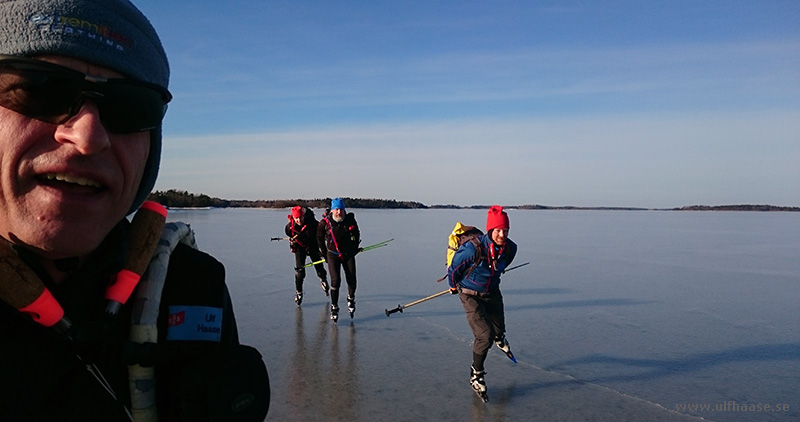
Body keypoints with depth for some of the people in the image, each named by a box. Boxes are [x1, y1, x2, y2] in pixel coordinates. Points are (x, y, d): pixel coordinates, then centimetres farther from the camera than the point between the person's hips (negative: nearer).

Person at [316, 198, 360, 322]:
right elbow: (319, 237, 4)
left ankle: (351, 299, 29)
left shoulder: (350, 220, -10)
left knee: (352, 280, -2)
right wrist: (324, 253, 7)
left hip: (348, 254, 2)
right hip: (333, 255, -2)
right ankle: (334, 308, 2)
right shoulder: (325, 222, -14)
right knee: (335, 280, -13)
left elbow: (356, 234, 10)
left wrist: (355, 248, 12)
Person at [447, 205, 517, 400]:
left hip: (492, 293, 5)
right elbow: (454, 267, -14)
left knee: (498, 330, 21)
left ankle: (498, 337, 61)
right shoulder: (473, 249, -33)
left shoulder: (510, 248, -15)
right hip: (470, 295, -5)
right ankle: (476, 374, 8)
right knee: (485, 336, -15)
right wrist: (453, 285, 3)